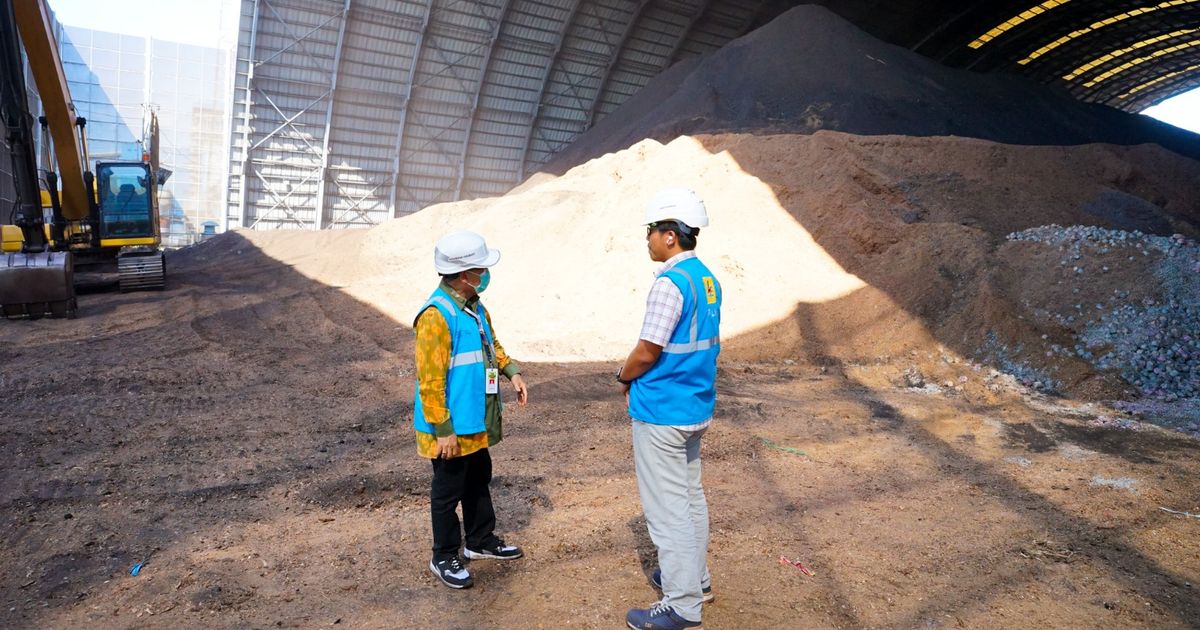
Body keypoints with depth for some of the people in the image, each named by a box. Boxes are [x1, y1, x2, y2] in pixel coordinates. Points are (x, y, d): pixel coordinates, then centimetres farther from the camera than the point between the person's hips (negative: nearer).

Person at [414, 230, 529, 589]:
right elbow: (430, 380, -24)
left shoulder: (474, 305, 6)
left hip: (477, 423, 9)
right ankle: (445, 558, 25)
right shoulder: (437, 314, -24)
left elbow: (491, 343, 22)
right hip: (451, 428, -9)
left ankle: (480, 541, 41)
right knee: (448, 491, 8)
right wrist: (443, 430, -22)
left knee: (479, 481, 23)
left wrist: (511, 371, 5)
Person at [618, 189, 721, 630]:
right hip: (697, 406, 9)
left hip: (662, 411, -9)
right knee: (689, 495, 21)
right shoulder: (707, 279, 7)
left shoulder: (670, 282, -21)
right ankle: (696, 577, 37)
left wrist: (625, 377, 0)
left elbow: (648, 350, -20)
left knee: (667, 506, 1)